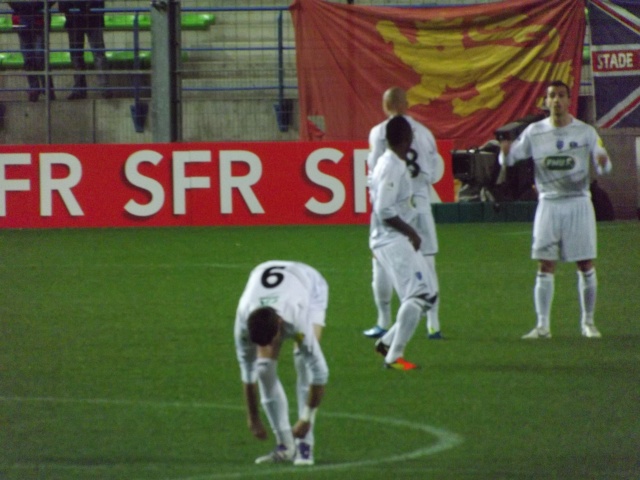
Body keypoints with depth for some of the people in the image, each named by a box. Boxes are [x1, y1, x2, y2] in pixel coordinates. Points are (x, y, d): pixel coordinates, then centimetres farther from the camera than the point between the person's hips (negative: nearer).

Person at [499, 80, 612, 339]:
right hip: (549, 204, 0)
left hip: (578, 203, 0)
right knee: (545, 266, -3)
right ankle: (543, 325, 1)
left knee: (586, 265, 1)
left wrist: (602, 162, -24)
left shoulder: (586, 132, 0)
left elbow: (603, 167, 0)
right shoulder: (534, 132, 2)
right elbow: (509, 159, 2)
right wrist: (505, 151, -22)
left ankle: (588, 322, 13)